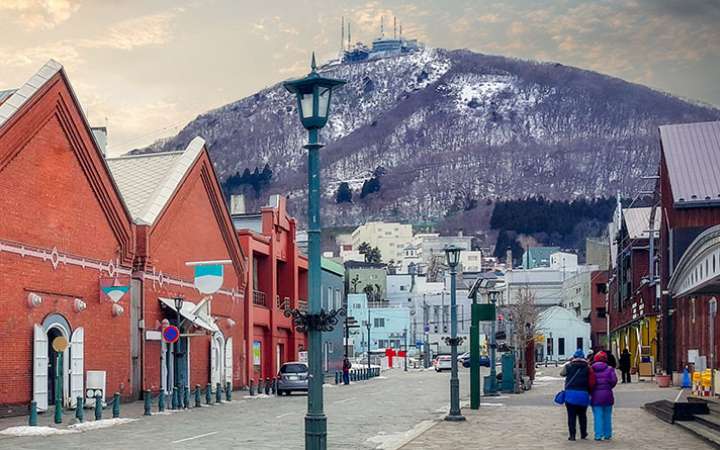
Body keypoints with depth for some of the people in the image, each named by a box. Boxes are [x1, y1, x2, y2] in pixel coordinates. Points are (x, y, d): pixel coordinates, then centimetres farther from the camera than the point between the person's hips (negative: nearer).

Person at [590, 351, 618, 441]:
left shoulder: (591, 369, 0)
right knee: (607, 416, 12)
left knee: (597, 416, 1)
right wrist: (609, 387, 9)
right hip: (607, 395, 1)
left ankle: (598, 435, -3)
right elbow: (614, 380, -8)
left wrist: (590, 392, 9)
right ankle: (607, 435, 17)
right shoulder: (609, 369, 1)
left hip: (595, 395, -1)